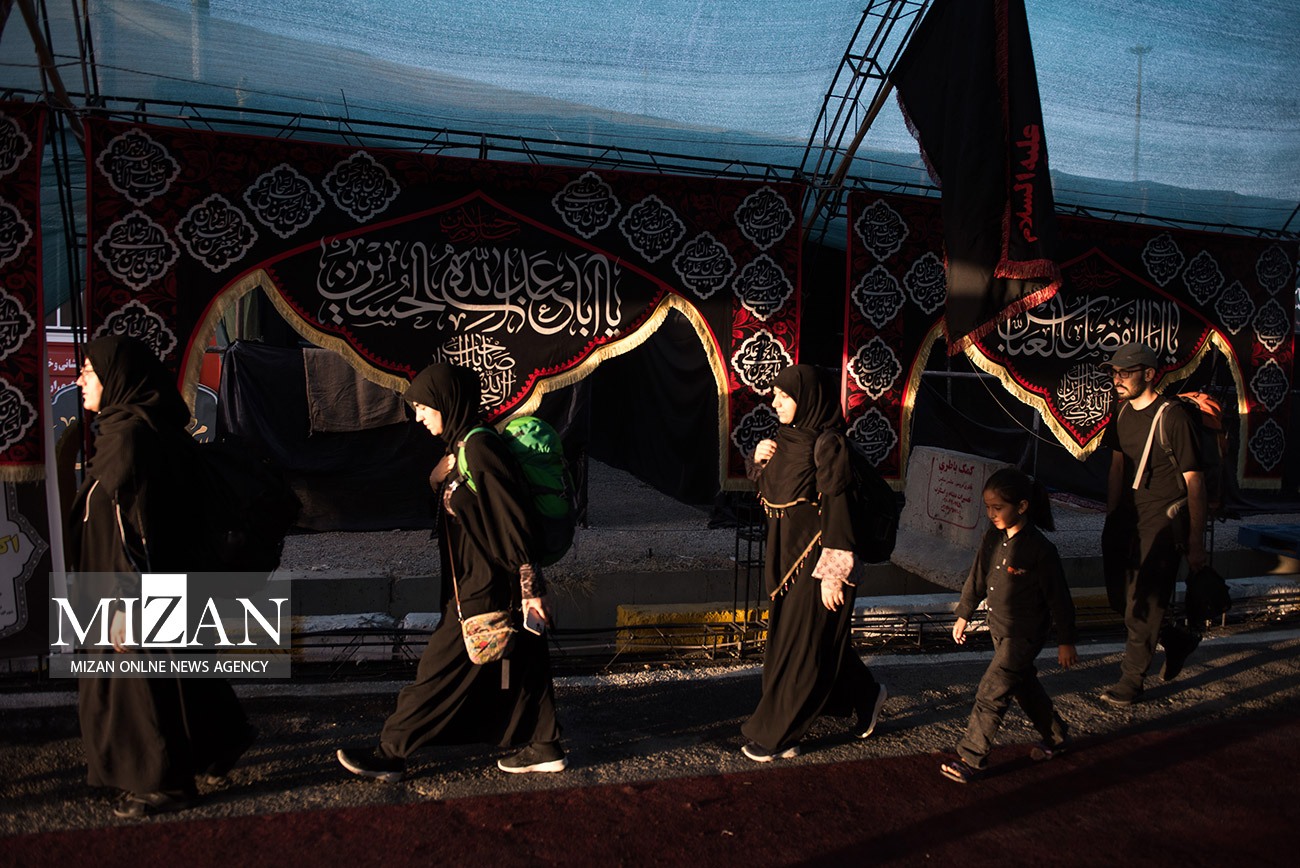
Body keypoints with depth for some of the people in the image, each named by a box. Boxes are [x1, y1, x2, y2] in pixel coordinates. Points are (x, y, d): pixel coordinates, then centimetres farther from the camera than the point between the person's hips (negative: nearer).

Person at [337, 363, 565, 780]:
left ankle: (390, 755, 14)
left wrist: (530, 588, -22)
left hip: (485, 587, -10)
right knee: (518, 665, 15)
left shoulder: (479, 448, -20)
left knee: (442, 667, 2)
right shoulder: (463, 447, 10)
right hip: (476, 580, 10)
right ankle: (545, 747, 24)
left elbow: (513, 520, -22)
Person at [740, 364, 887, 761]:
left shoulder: (828, 444, -18)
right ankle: (866, 695, 39)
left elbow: (836, 509, -20)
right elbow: (769, 495, 16)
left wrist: (832, 574, -21)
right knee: (821, 639, 19)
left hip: (816, 561, -9)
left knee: (800, 646, 3)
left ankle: (776, 735, 15)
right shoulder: (788, 438, 7)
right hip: (788, 557, 9)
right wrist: (760, 461, -4)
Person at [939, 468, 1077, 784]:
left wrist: (1066, 642, -8)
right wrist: (964, 614, 15)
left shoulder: (1039, 550, -24)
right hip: (1000, 628, 8)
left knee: (991, 694, -5)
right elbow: (977, 576, 9)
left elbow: (1058, 598, -15)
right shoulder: (993, 535, -4)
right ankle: (1056, 736, 44)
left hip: (1025, 635, -7)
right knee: (1024, 685, 22)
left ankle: (971, 758, 7)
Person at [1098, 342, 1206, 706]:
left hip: (1164, 520, -7)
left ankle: (1131, 679, 9)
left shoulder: (1172, 417, -14)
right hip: (1130, 519, 7)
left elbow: (1194, 482, -12)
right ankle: (1178, 640, 36)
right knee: (1122, 600, 11)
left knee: (1143, 602, -5)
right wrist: (1110, 519, 14)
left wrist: (1196, 542, -12)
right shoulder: (1124, 414, 7)